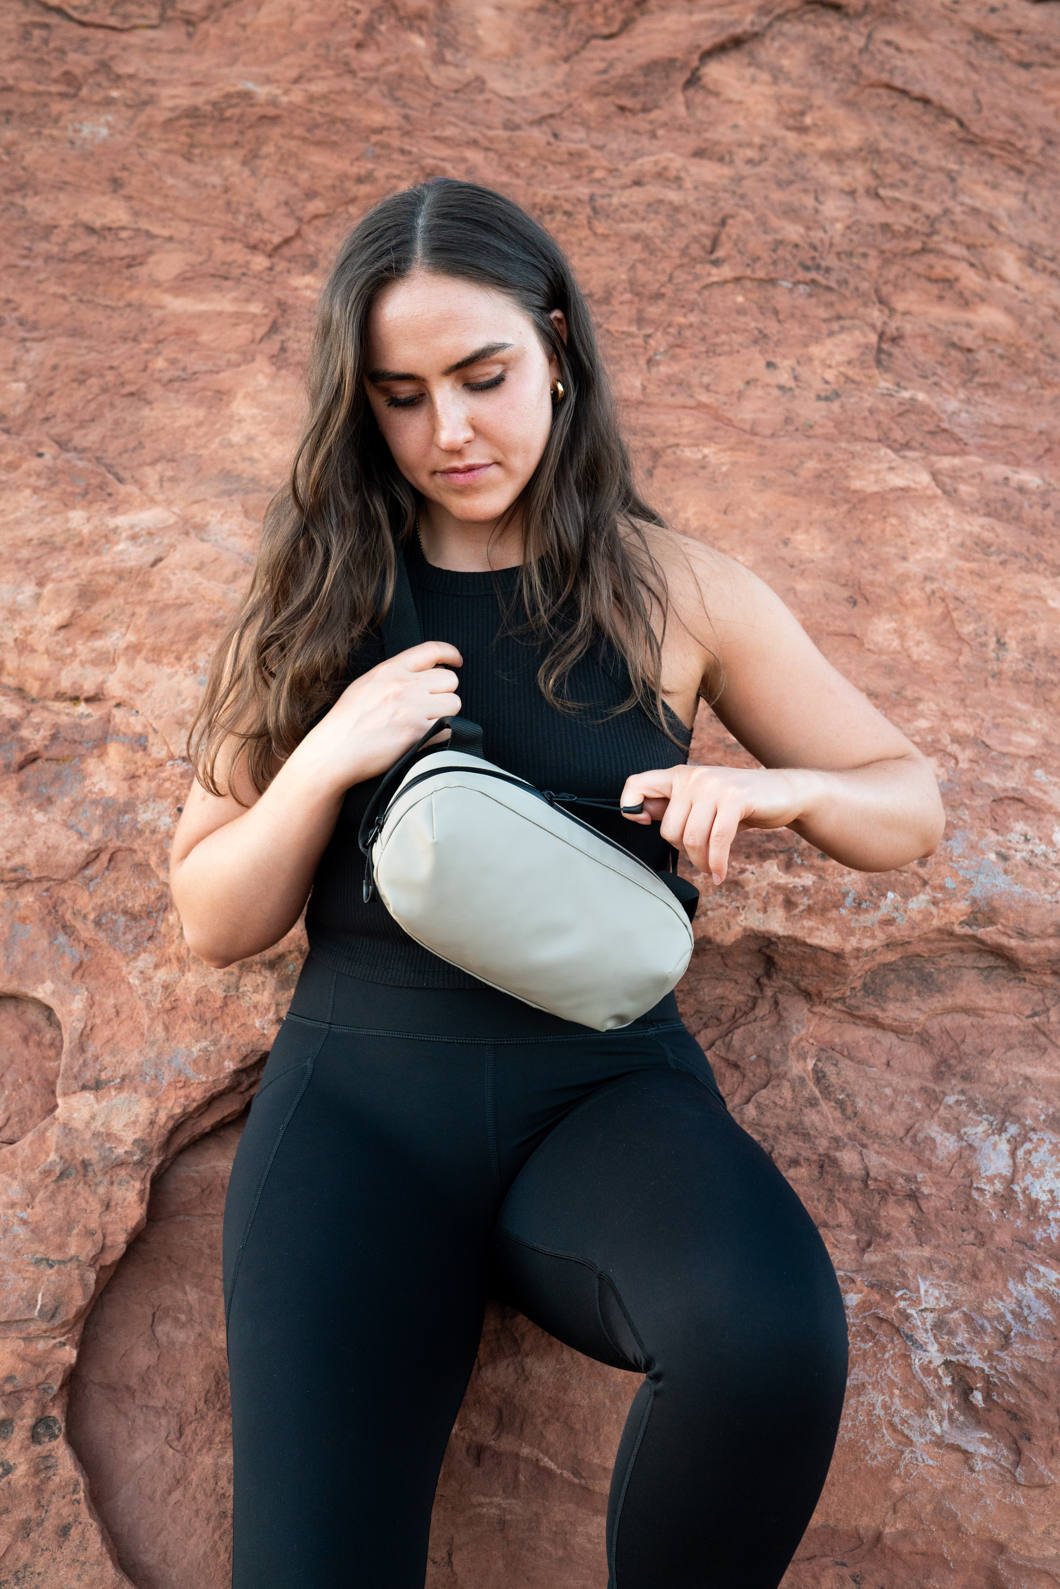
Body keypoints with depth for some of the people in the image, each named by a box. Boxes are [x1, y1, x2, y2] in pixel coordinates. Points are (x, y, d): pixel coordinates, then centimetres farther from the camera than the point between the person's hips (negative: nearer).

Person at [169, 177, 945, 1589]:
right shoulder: (314, 603, 6)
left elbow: (911, 804, 10)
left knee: (773, 1337, -30)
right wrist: (329, 757, -11)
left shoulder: (676, 591, 5)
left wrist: (773, 790, -12)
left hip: (606, 1084, 1)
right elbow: (216, 927, 7)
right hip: (358, 1094, 0)